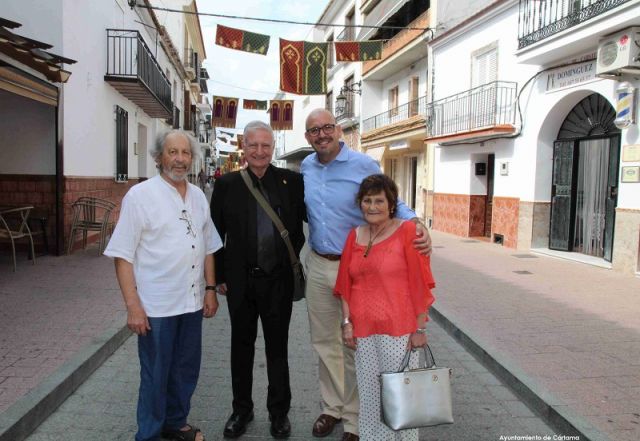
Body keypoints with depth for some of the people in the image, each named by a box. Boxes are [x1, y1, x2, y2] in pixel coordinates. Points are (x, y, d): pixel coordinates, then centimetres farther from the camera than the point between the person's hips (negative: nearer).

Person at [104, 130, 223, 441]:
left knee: (186, 369, 17)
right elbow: (123, 255, -11)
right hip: (156, 305, -5)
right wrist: (132, 305, -15)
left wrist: (210, 289, 8)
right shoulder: (140, 195, -9)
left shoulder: (198, 196, 7)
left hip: (192, 301, 5)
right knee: (155, 374, 9)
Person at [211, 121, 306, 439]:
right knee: (242, 346, 15)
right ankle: (241, 409, 34)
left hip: (278, 280, -1)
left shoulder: (291, 181, -3)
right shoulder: (227, 184, 0)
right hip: (240, 280, 1)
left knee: (277, 347, 12)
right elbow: (216, 233, 4)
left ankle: (279, 412, 30)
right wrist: (219, 276, 3)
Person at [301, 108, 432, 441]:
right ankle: (332, 407, 35)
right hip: (317, 265, 5)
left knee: (353, 346, 5)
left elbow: (390, 202, -2)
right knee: (324, 342, 16)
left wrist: (417, 224, -20)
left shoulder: (363, 165, -10)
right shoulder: (306, 167, 6)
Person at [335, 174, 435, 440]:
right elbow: (346, 285, 11)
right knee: (369, 394, 14)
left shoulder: (407, 231, -7)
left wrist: (420, 328, -8)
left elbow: (420, 283, -7)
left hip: (398, 328, -4)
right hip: (363, 330, 4)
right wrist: (347, 322, 5)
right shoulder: (355, 235, 7)